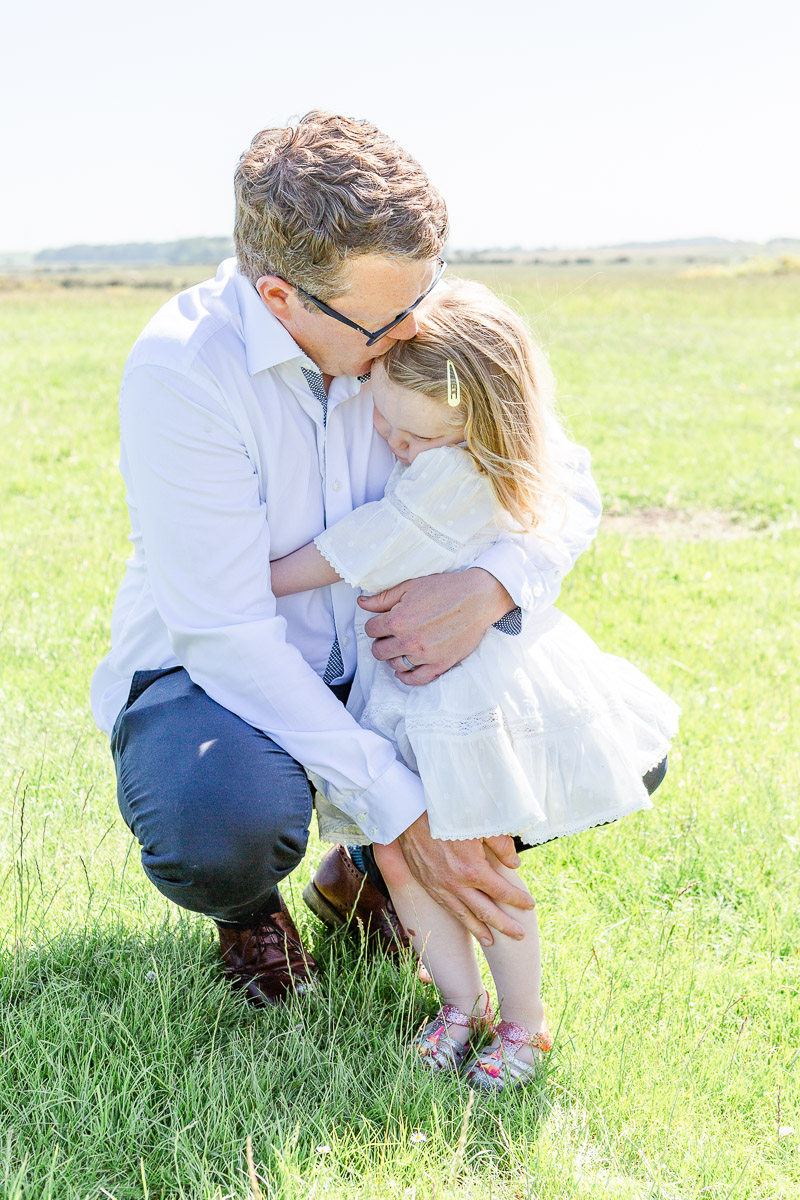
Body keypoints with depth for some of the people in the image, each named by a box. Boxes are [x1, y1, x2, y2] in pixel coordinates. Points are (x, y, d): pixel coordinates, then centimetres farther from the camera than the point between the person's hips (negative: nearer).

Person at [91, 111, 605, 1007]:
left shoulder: (417, 330, -11)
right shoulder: (179, 370, -27)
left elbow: (566, 485, -4)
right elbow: (225, 632, -28)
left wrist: (491, 587, -29)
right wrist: (404, 812, -31)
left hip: (380, 659, 5)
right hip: (206, 669, -5)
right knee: (225, 821, -39)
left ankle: (361, 876, 15)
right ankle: (247, 909, 4)